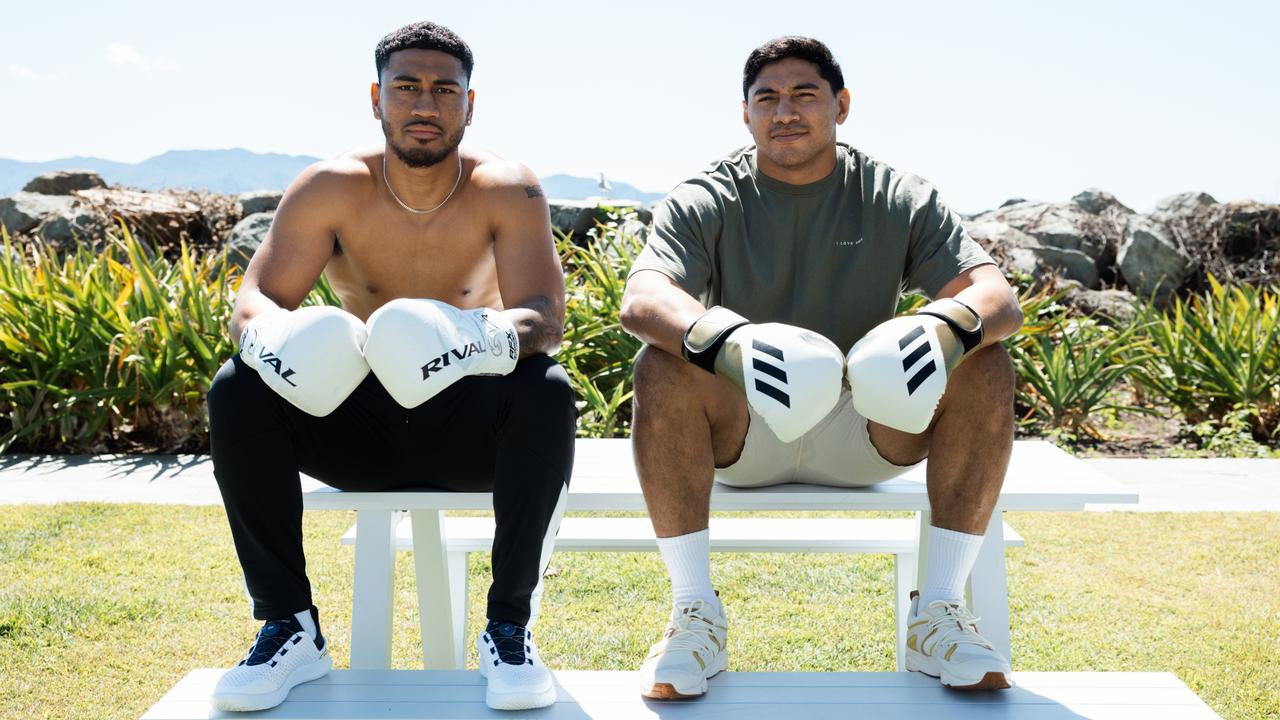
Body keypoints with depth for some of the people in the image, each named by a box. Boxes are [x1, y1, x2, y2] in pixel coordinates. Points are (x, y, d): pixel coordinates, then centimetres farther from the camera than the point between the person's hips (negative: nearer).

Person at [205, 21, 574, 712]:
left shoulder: (507, 191, -11)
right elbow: (254, 298, -11)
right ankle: (290, 627, -13)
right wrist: (268, 337, -37)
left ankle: (509, 627, -21)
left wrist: (491, 337, -46)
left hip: (466, 424, -2)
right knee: (237, 391, -22)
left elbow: (547, 317, -21)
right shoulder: (331, 188, -7)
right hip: (356, 421, 2)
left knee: (548, 392, -32)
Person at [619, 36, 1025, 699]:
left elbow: (999, 296, -11)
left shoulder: (901, 202, 1)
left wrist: (948, 324, -36)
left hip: (867, 429, 2)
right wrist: (720, 338, -45)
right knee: (663, 366, -30)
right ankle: (694, 614, -22)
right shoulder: (702, 204, -3)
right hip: (740, 431, -1)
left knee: (986, 367, -22)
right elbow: (640, 298, -23)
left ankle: (940, 610, -17)